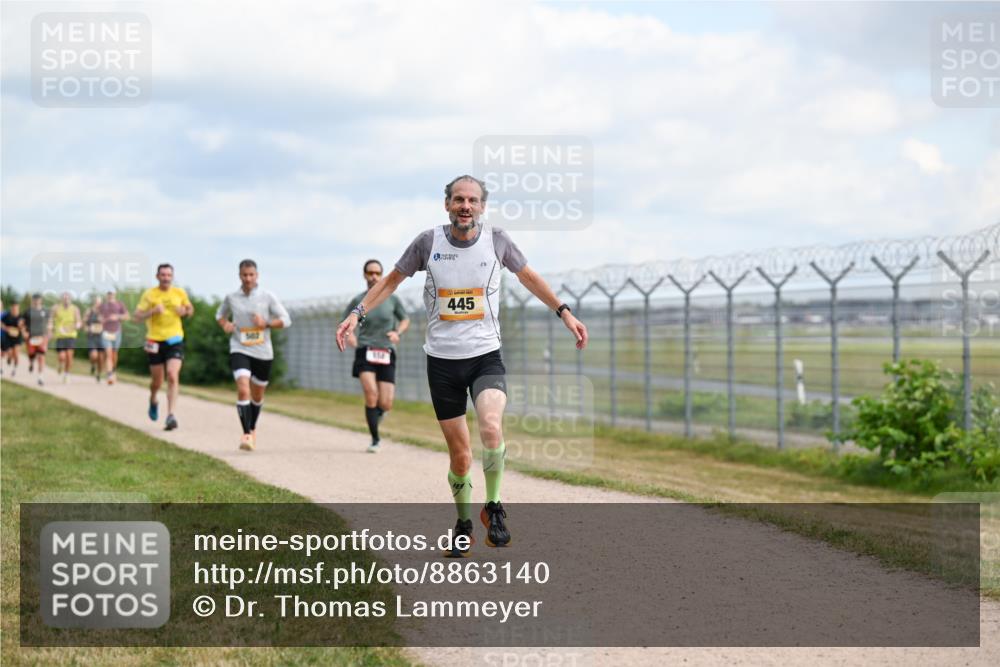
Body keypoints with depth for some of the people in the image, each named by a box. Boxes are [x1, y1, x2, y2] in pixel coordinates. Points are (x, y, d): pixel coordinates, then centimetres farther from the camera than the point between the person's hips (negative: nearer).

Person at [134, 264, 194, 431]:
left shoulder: (180, 293, 5)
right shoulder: (149, 294, -2)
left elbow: (190, 309, 19)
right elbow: (138, 316, -4)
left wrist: (185, 311, -3)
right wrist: (153, 311, -21)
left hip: (175, 340, 0)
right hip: (155, 341, 0)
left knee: (173, 376, -18)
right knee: (157, 381, 9)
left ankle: (170, 415, -20)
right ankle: (153, 401, 44)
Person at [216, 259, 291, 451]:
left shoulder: (267, 297, -3)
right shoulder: (231, 298, 1)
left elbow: (286, 320, -1)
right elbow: (220, 314, 21)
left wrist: (266, 323, -17)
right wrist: (225, 324, -2)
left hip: (263, 352, 1)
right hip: (239, 351, -1)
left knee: (257, 395, 15)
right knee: (243, 390, -21)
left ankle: (252, 429, 39)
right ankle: (246, 434, -22)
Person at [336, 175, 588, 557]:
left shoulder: (496, 240, -2)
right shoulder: (428, 242, -4)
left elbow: (528, 277, 15)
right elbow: (392, 280, 11)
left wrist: (564, 313, 16)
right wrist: (357, 314, 2)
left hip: (486, 356, -1)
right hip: (442, 360, 1)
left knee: (491, 428, -28)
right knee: (460, 455, 3)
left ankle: (494, 508, -7)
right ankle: (464, 524, 27)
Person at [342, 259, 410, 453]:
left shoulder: (392, 299, 4)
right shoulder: (358, 301, 3)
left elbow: (405, 320, 17)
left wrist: (397, 333, -3)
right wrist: (350, 335, -5)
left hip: (386, 355, 1)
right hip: (365, 352, -1)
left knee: (385, 405, -6)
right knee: (371, 394, -22)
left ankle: (376, 413, 32)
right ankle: (375, 440, -9)